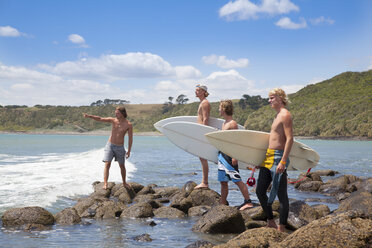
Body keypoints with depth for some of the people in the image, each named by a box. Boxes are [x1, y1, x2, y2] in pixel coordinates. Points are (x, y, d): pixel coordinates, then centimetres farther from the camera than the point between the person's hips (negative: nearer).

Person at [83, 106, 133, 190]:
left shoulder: (128, 124, -10)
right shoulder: (113, 120, -6)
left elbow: (130, 138, -6)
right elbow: (99, 119, -12)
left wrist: (129, 151, -7)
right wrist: (89, 116, -28)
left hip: (120, 147, 0)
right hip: (110, 145, 0)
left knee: (122, 166, 13)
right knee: (107, 164, -11)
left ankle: (124, 183, 32)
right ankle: (105, 184, -14)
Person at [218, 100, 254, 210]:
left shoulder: (232, 123, -12)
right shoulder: (224, 123, 16)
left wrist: (234, 157, -22)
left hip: (229, 155, -9)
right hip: (222, 154, 9)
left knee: (237, 180, -9)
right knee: (223, 181, 12)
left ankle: (248, 202, -6)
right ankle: (223, 203, 19)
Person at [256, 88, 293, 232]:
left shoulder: (285, 115, -12)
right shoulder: (278, 115, 18)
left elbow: (290, 139, -19)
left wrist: (283, 162, -24)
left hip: (278, 157, -10)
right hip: (268, 156, 10)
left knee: (281, 195, -3)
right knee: (260, 191, 12)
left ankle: (281, 229, 4)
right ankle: (271, 223, 23)